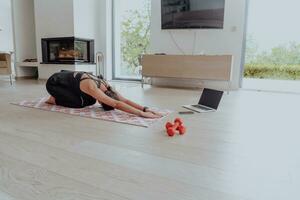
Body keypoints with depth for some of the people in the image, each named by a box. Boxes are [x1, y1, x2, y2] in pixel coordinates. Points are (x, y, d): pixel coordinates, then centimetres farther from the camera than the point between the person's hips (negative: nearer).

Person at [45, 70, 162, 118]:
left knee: (90, 101, -1)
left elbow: (125, 100, -23)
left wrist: (145, 108, -35)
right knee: (80, 103, -22)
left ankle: (60, 97, 21)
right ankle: (54, 99, 6)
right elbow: (116, 104, -51)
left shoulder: (105, 85, -18)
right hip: (54, 83, -7)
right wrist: (142, 113, -57)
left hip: (67, 78, 7)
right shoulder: (91, 87, -41)